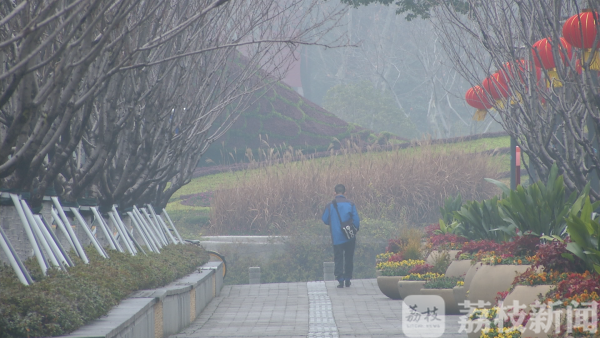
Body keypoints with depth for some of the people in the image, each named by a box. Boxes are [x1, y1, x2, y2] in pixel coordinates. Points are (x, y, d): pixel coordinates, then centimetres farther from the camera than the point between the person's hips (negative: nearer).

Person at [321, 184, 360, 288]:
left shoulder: (330, 205, -6)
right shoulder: (350, 204, -4)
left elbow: (325, 219, 1)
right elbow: (356, 220, -5)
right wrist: (355, 229, 12)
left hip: (337, 237, -1)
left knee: (338, 259, 4)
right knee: (349, 258, 13)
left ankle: (340, 280, -5)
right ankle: (348, 279, 15)